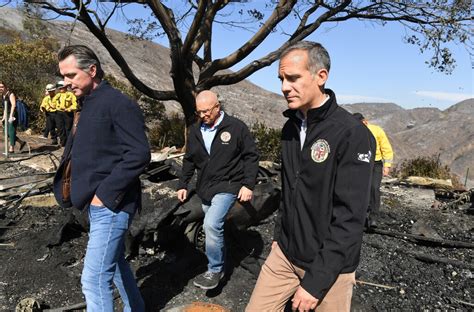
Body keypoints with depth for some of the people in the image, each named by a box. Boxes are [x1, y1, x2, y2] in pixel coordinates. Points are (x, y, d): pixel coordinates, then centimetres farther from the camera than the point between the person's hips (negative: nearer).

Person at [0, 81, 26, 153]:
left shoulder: (10, 94, -10)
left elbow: (13, 105, -21)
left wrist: (11, 116, -29)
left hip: (13, 116, -8)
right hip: (7, 116, 8)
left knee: (11, 132, -5)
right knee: (8, 133, 8)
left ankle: (12, 149, 1)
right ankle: (22, 142, 22)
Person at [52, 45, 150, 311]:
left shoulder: (119, 104, -16)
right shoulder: (88, 104, 13)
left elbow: (139, 154, -22)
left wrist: (106, 193, -21)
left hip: (111, 204, -10)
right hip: (97, 202, 10)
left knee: (94, 278, -5)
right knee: (115, 263, 22)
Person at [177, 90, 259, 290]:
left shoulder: (236, 127, -9)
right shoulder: (195, 130, 6)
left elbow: (251, 157, -6)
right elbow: (189, 161, 14)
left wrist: (248, 184, -12)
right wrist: (183, 184, 10)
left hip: (227, 186, -6)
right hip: (205, 189, 6)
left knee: (212, 225, -20)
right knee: (212, 228, 14)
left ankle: (215, 270, -2)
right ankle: (219, 264, 33)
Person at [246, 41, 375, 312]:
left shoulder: (353, 135, -19)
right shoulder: (290, 128, 4)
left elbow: (350, 216, -21)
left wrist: (317, 281, -21)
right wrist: (280, 234, 14)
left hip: (329, 265, -6)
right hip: (284, 253, 6)